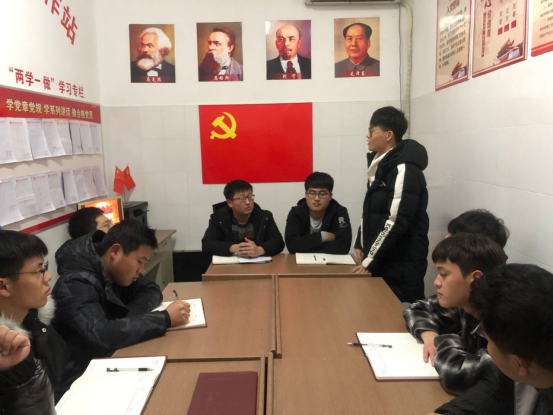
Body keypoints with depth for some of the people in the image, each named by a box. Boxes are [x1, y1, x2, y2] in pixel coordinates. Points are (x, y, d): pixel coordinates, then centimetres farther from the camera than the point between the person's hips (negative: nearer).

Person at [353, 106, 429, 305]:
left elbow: (397, 222, -22)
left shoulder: (404, 170, -17)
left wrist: (369, 262, -17)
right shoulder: (381, 165, 11)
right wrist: (360, 245, 10)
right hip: (382, 260, 8)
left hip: (403, 264, -8)